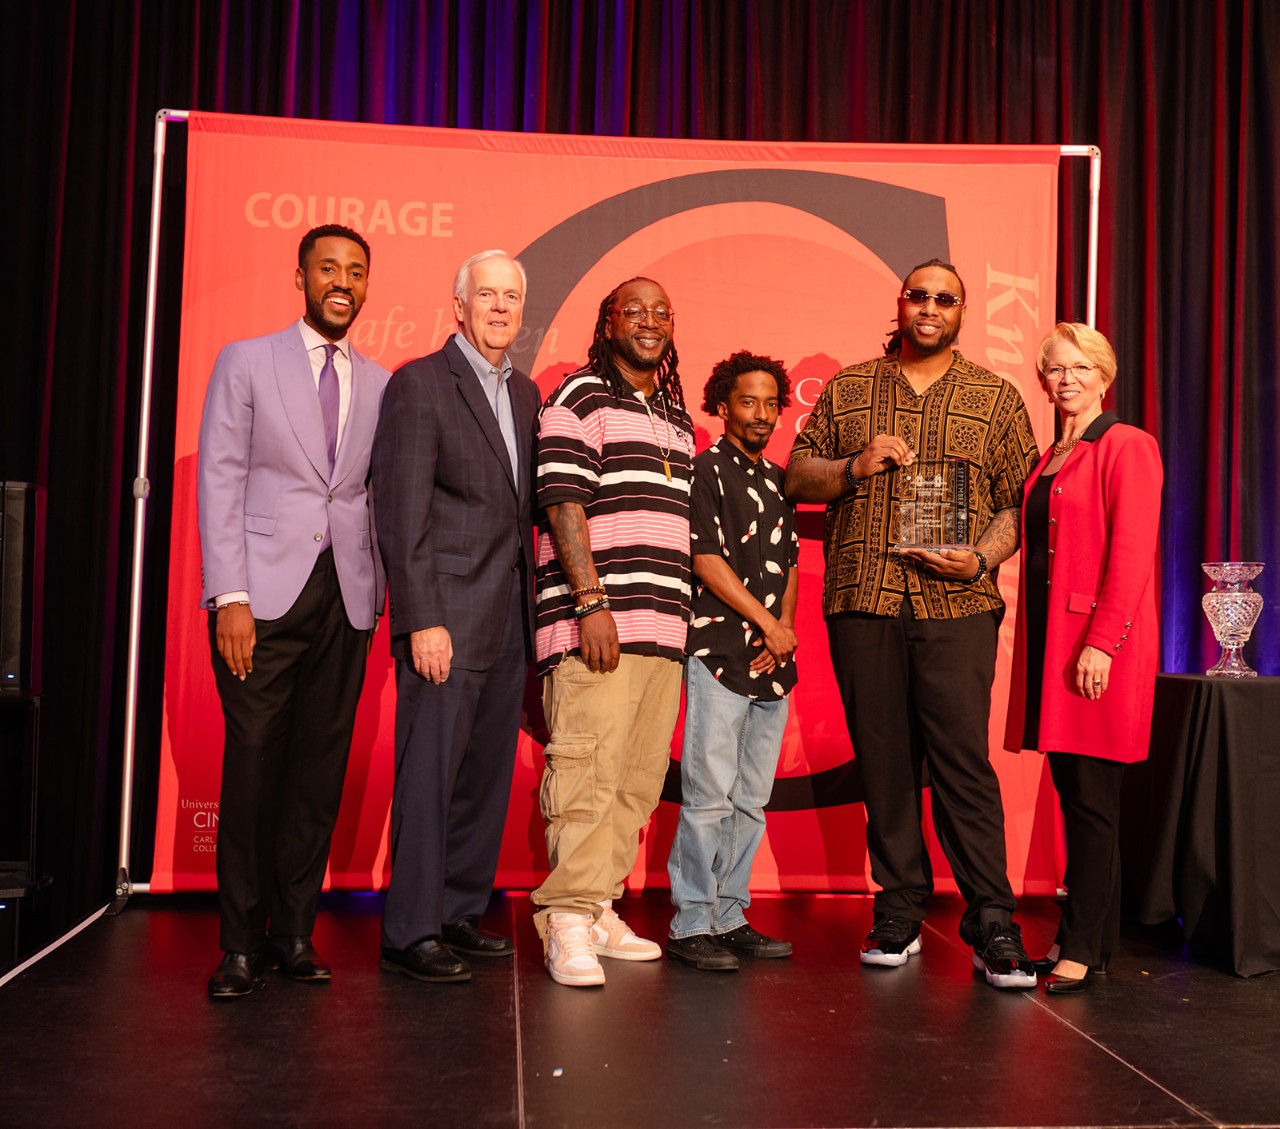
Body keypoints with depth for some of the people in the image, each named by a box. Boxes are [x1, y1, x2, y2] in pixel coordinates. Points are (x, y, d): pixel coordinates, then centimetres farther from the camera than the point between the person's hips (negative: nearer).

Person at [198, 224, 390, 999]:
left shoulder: (380, 384, 14)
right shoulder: (247, 362, 7)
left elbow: (380, 494, 12)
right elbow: (220, 480, 0)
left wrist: (384, 594, 2)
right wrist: (230, 596, -9)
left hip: (348, 597, 3)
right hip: (267, 593, -2)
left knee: (320, 769, 3)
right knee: (253, 764, -2)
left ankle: (295, 931, 15)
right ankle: (242, 943, 9)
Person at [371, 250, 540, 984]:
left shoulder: (525, 393, 17)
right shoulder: (419, 384, -5)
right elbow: (403, 512, -11)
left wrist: (532, 607, 9)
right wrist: (423, 620, -17)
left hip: (508, 618, 7)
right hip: (446, 616, -7)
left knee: (488, 776, 11)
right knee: (430, 775, -3)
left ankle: (461, 914, 22)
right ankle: (411, 932, 7)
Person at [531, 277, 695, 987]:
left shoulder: (677, 418, 23)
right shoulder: (579, 399, 0)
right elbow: (563, 503, -9)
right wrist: (593, 602, -17)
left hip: (663, 627, 7)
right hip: (595, 624, -7)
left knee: (639, 778, 8)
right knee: (587, 769, -10)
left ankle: (600, 908, 17)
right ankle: (568, 920, -4)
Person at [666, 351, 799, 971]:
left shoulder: (779, 480, 18)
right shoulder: (705, 470, -2)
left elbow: (790, 564, 17)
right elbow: (707, 561, -9)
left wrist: (784, 630, 1)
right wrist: (767, 622, -9)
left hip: (773, 663, 7)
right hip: (719, 654, -7)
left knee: (750, 800, 9)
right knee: (710, 796, -6)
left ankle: (728, 918, 16)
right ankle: (690, 925, 1)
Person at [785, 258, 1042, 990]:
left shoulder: (997, 397, 12)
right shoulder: (849, 390, 15)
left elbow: (1021, 499, 8)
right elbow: (798, 478, 14)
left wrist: (982, 559, -10)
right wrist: (855, 467, -5)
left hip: (956, 605, -1)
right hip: (862, 603, 2)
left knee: (963, 759, -8)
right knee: (883, 761, 4)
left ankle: (993, 927, 0)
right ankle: (899, 915, 15)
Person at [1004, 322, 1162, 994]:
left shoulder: (1127, 448, -4)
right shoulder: (1049, 462, 19)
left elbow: (1131, 553, -13)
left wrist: (1101, 641, -20)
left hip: (1098, 647, -8)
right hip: (1050, 644, 8)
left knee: (1091, 799, -4)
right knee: (1073, 796, 10)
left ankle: (1082, 949, 2)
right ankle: (1092, 938, 19)